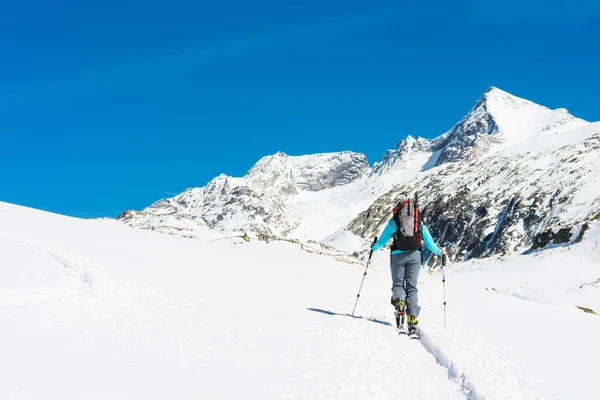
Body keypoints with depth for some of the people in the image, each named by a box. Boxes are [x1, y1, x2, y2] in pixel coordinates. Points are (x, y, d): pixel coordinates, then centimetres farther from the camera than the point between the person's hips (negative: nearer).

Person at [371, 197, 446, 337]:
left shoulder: (394, 221, 9)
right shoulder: (419, 222, 14)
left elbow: (382, 240, 13)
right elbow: (429, 241, 14)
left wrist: (374, 247, 33)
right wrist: (439, 251, 32)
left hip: (398, 255, -1)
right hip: (414, 255, 1)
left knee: (398, 284, 12)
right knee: (412, 288, 4)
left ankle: (399, 304, -20)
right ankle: (413, 323, -5)